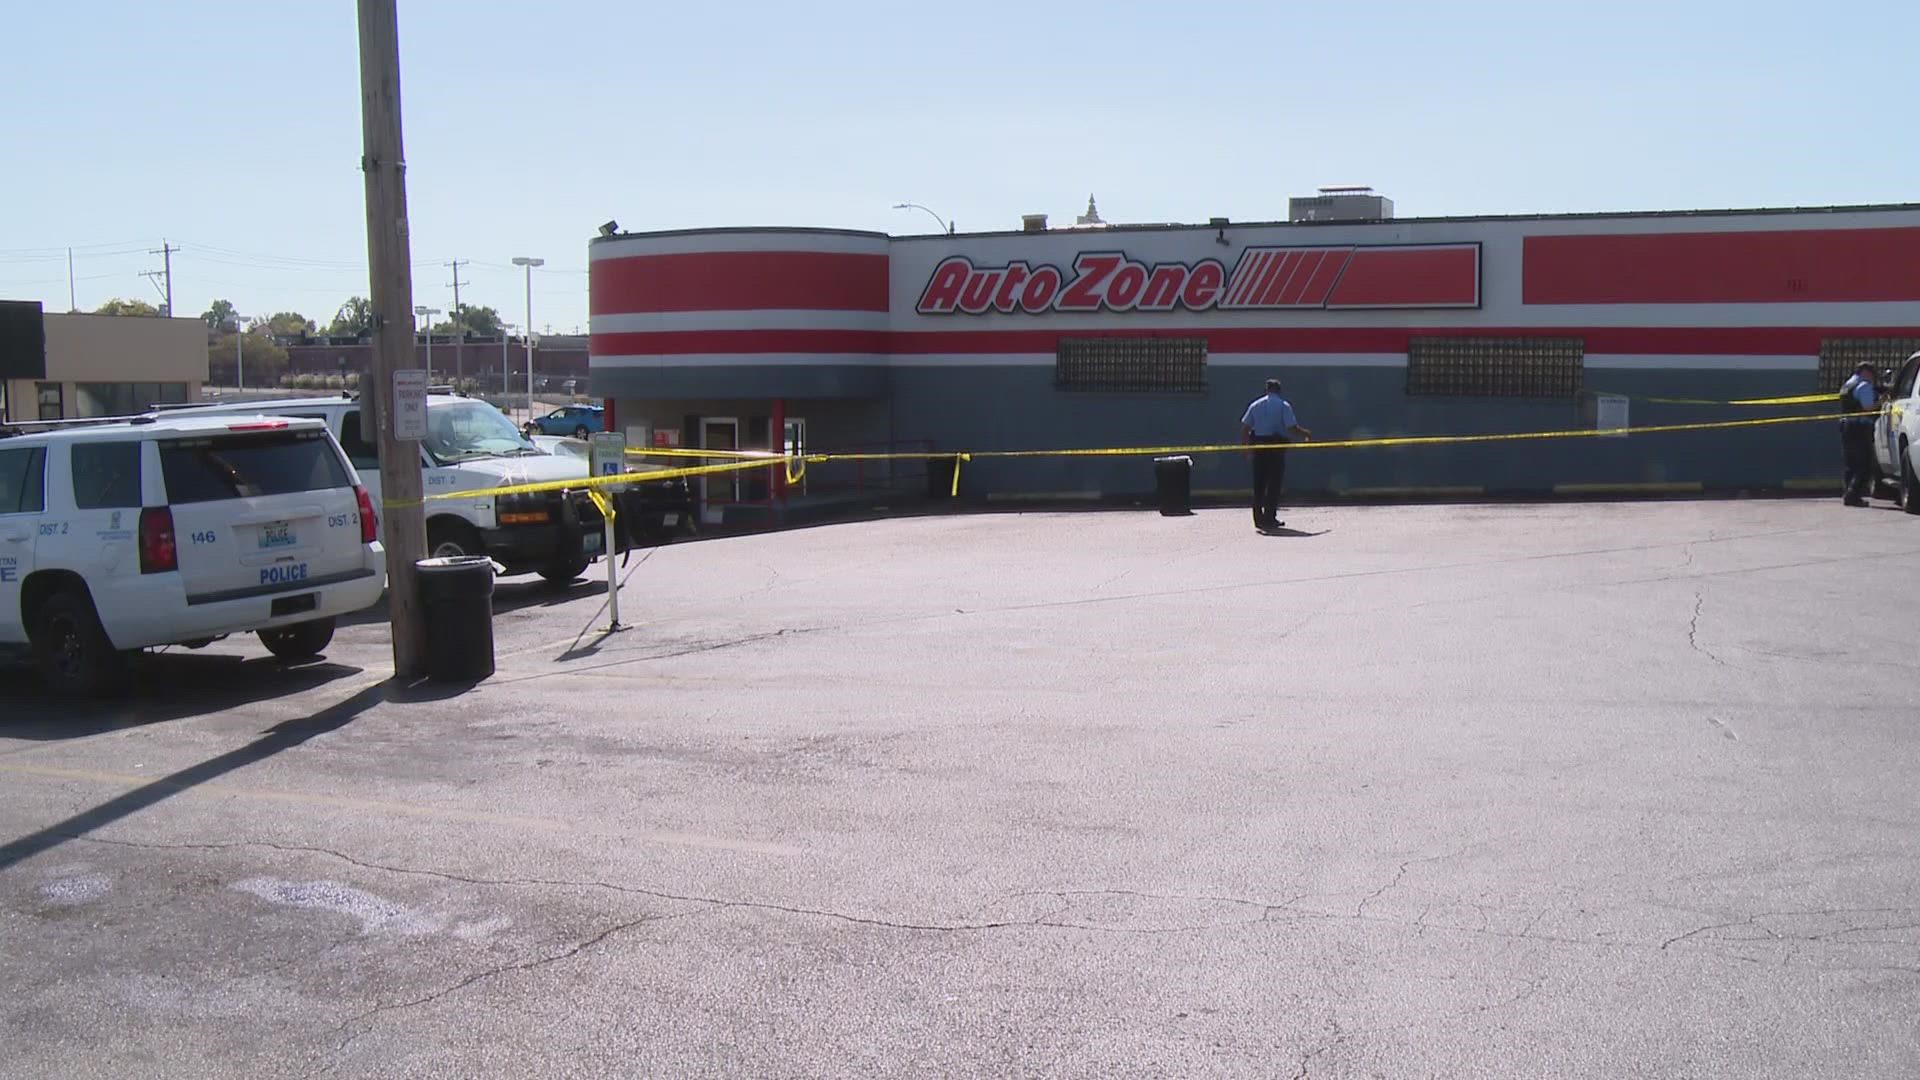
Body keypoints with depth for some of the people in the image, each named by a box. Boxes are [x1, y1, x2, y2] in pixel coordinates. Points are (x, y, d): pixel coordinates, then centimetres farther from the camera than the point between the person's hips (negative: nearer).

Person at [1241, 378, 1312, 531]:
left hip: (1258, 445, 4)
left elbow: (1244, 428, 4)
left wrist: (1247, 444, 15)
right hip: (1276, 446, -4)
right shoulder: (1284, 405, -2)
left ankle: (1258, 518, 9)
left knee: (1258, 484, 8)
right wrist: (1306, 434, 7)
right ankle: (1270, 518, -1)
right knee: (1274, 483, 1)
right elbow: (1292, 428, -10)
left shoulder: (1255, 405, 9)